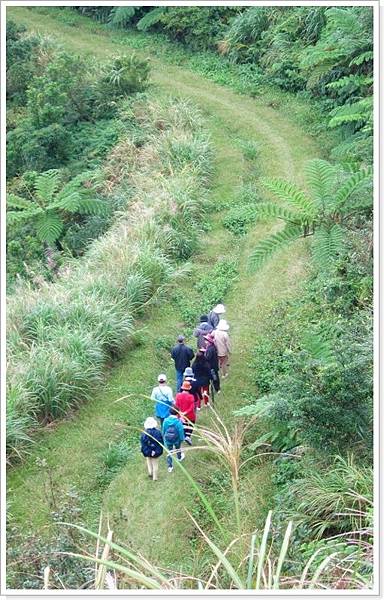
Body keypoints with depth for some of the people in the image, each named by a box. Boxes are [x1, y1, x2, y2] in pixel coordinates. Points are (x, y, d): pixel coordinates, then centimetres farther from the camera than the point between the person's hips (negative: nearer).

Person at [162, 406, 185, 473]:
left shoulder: (166, 420, -17)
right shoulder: (178, 422, -27)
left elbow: (163, 430, -3)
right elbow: (181, 431, -18)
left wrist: (164, 437, 14)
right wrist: (182, 438, -1)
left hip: (168, 440, 1)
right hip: (176, 440, -1)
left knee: (169, 452, 16)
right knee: (177, 449, 30)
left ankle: (170, 467, 22)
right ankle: (179, 457, 58)